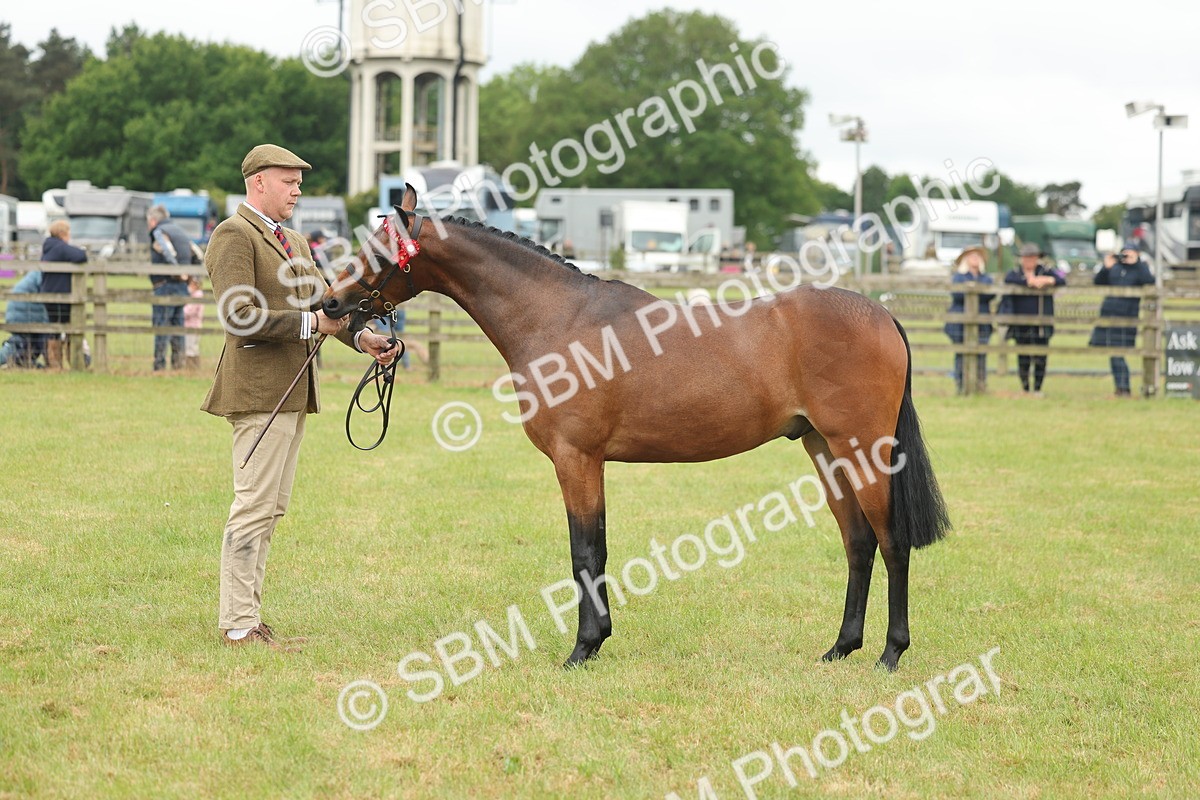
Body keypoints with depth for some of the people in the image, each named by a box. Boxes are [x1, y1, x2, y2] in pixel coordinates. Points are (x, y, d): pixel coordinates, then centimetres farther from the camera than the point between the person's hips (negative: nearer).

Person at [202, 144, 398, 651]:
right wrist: (311, 323, -21)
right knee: (254, 506, -9)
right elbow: (240, 318, -21)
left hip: (293, 390, 10)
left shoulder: (293, 243, 20)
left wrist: (361, 337, 4)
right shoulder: (233, 237, -10)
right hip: (258, 390, -10)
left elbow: (322, 302, 22)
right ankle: (238, 627, -6)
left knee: (271, 509, 12)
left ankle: (246, 615, 18)